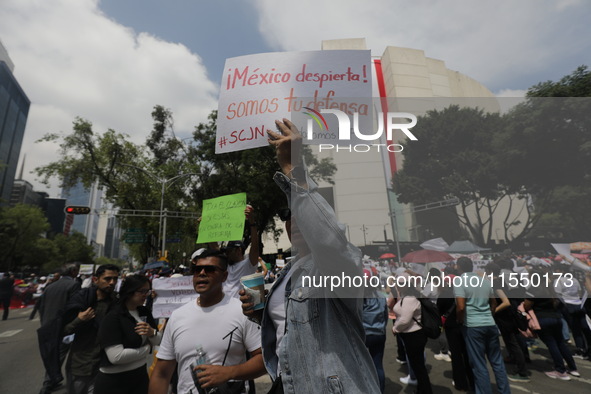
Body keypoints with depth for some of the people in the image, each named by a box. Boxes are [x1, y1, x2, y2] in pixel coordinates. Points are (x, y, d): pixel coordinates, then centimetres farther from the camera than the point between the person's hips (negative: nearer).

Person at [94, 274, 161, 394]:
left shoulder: (144, 312, -1)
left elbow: (158, 341, 3)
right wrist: (147, 348, -13)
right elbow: (116, 357, -26)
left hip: (141, 375, 6)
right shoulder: (112, 318, -20)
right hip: (114, 381, -6)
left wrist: (152, 333, -19)